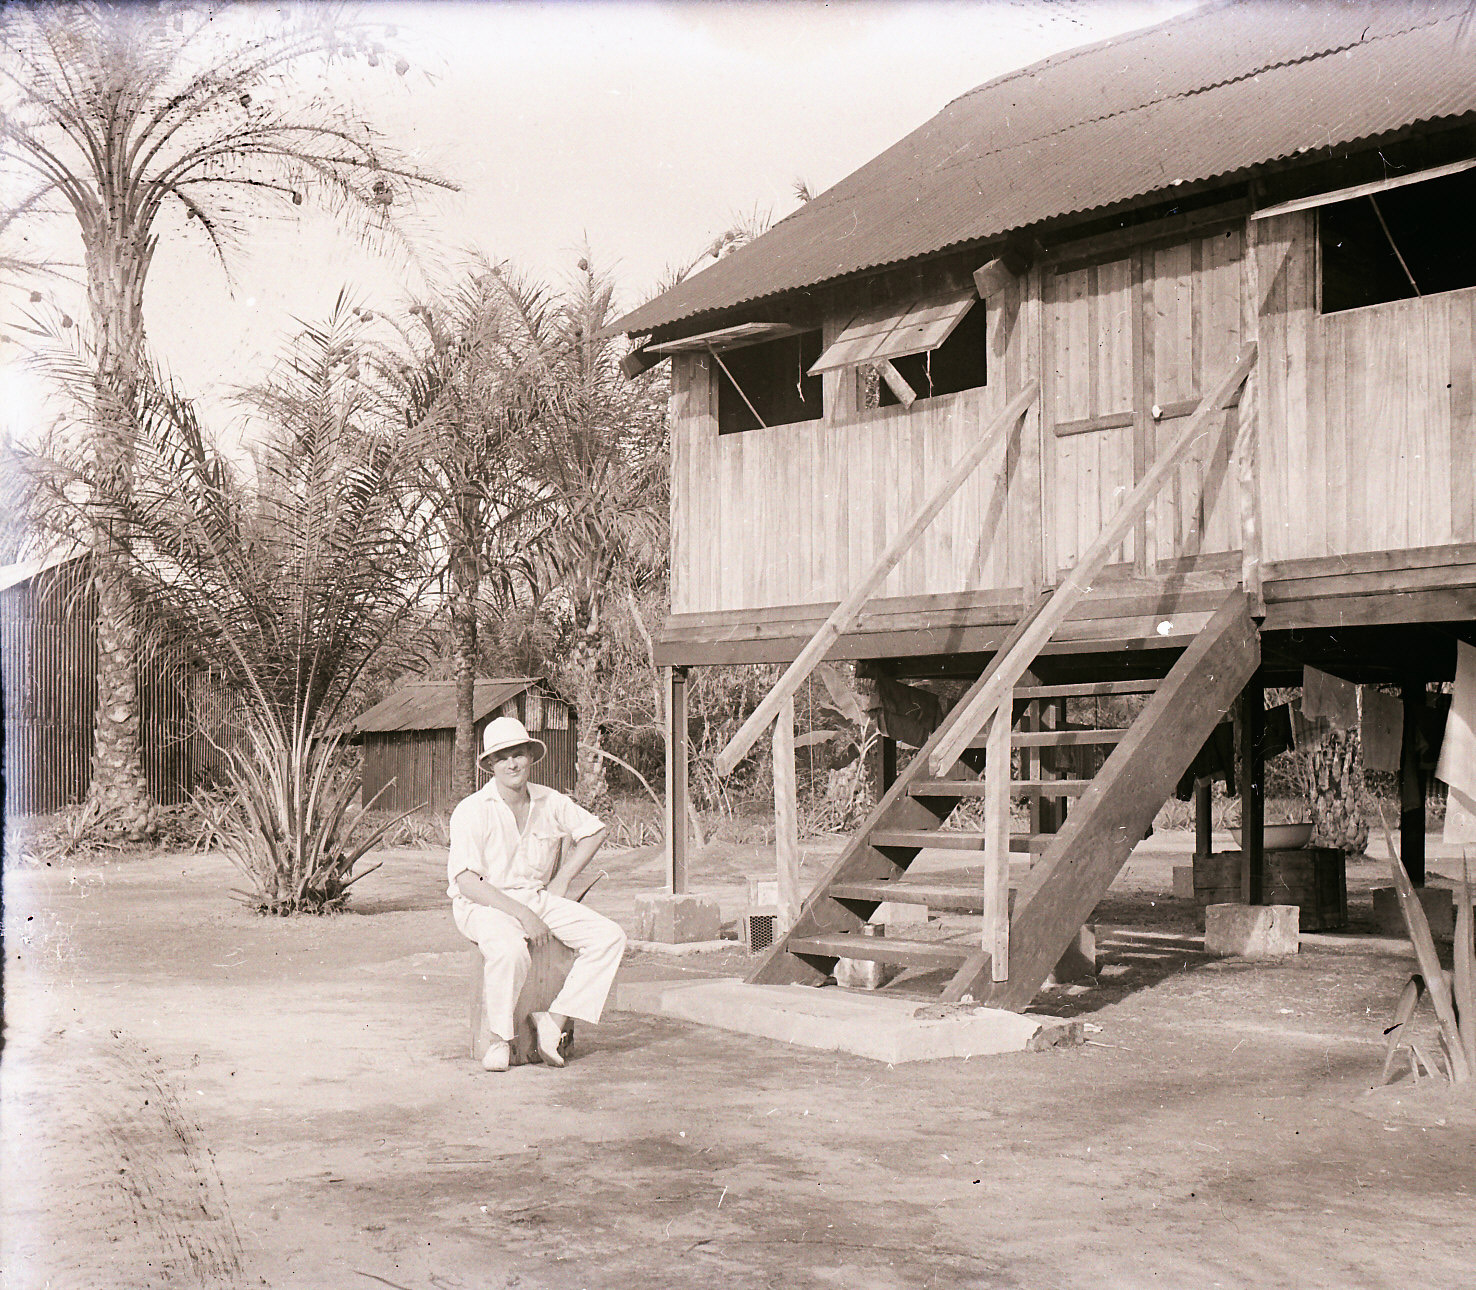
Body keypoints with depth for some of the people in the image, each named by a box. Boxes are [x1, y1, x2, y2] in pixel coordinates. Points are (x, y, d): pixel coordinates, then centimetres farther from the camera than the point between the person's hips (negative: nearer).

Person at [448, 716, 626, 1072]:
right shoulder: (471, 811, -12)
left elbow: (593, 831, 22)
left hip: (537, 898, 6)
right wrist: (523, 915, -24)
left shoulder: (550, 802, 4)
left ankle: (553, 1022, -13)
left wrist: (561, 881, 9)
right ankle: (501, 1039, -15)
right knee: (510, 951, -39)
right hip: (483, 905, -6)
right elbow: (467, 883, -18)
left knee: (609, 937, -13)